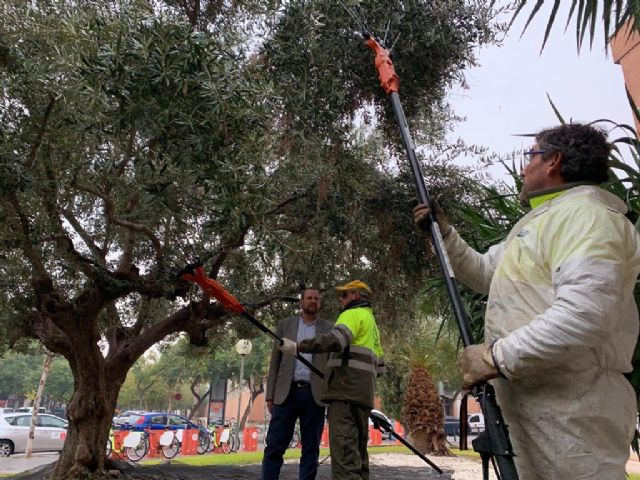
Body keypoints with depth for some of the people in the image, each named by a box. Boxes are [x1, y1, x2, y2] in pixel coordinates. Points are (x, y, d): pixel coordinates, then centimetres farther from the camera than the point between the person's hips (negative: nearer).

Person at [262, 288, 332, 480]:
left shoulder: (329, 329, 10)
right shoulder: (285, 324, 11)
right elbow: (275, 361, 10)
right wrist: (270, 394, 3)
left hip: (314, 395, 0)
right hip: (287, 392, 0)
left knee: (311, 447, 4)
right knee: (275, 446, -2)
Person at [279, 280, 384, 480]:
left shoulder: (353, 314, 0)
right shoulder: (372, 323, 30)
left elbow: (336, 340, -21)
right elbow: (379, 366, 30)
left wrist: (298, 346, -21)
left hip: (346, 391, -10)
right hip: (363, 394, 10)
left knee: (343, 450, -16)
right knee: (358, 451, 11)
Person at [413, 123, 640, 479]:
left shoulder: (584, 212, -13)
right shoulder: (538, 221, 22)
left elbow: (586, 312, -28)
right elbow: (483, 273, 30)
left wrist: (498, 356, -24)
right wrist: (445, 233, 18)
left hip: (570, 410, -10)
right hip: (535, 404, 10)